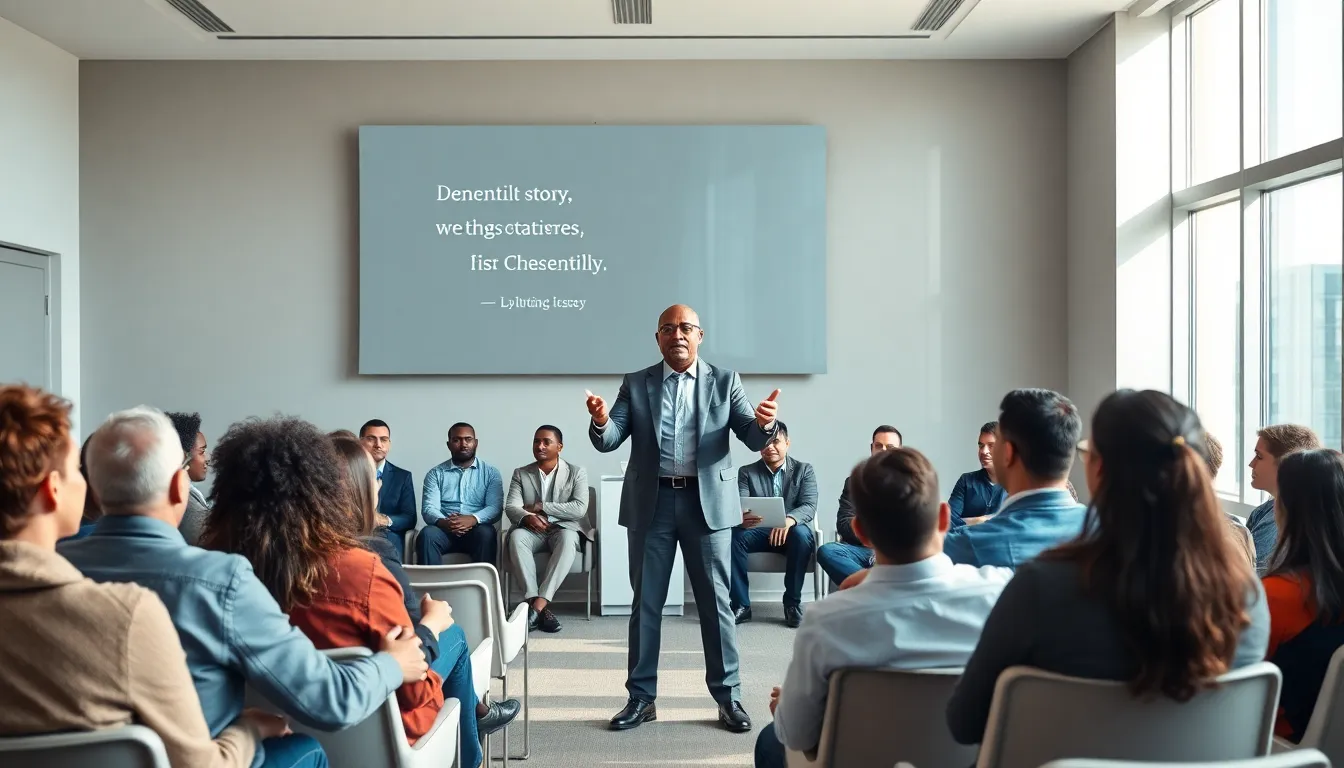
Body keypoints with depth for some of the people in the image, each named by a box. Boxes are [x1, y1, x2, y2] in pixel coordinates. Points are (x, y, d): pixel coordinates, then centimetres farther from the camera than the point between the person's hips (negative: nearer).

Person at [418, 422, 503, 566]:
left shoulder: (491, 473, 11)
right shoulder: (436, 473, 12)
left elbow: (495, 508, -2)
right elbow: (429, 508, 0)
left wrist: (473, 519, -24)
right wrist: (443, 522, -25)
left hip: (476, 530, 0)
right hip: (444, 529, 1)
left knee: (486, 533, -34)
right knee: (427, 534, -31)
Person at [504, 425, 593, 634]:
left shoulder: (577, 472, 4)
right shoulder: (520, 474, 10)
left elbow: (579, 508, -10)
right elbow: (510, 507, -3)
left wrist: (540, 507, -13)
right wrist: (527, 517, -27)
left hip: (563, 529, -1)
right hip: (532, 531, 2)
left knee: (567, 538, -38)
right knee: (516, 536, -34)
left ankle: (539, 603, -43)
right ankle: (537, 604, -39)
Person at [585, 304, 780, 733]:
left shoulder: (724, 381, 3)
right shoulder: (635, 384, 6)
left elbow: (754, 440, -3)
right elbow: (608, 441, -2)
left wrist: (764, 423, -27)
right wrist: (600, 421, -26)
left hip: (708, 502, -1)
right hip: (652, 503, 1)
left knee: (715, 602, 4)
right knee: (646, 603, 8)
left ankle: (728, 697, 14)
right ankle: (641, 698, 18)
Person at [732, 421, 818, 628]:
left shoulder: (804, 470, 2)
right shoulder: (746, 472, 4)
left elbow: (810, 506, -12)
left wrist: (790, 520, -36)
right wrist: (741, 517, -38)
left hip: (790, 532, -1)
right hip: (758, 532, 1)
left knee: (801, 533, -36)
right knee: (734, 535, -31)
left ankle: (793, 603, -20)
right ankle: (741, 605, -20)